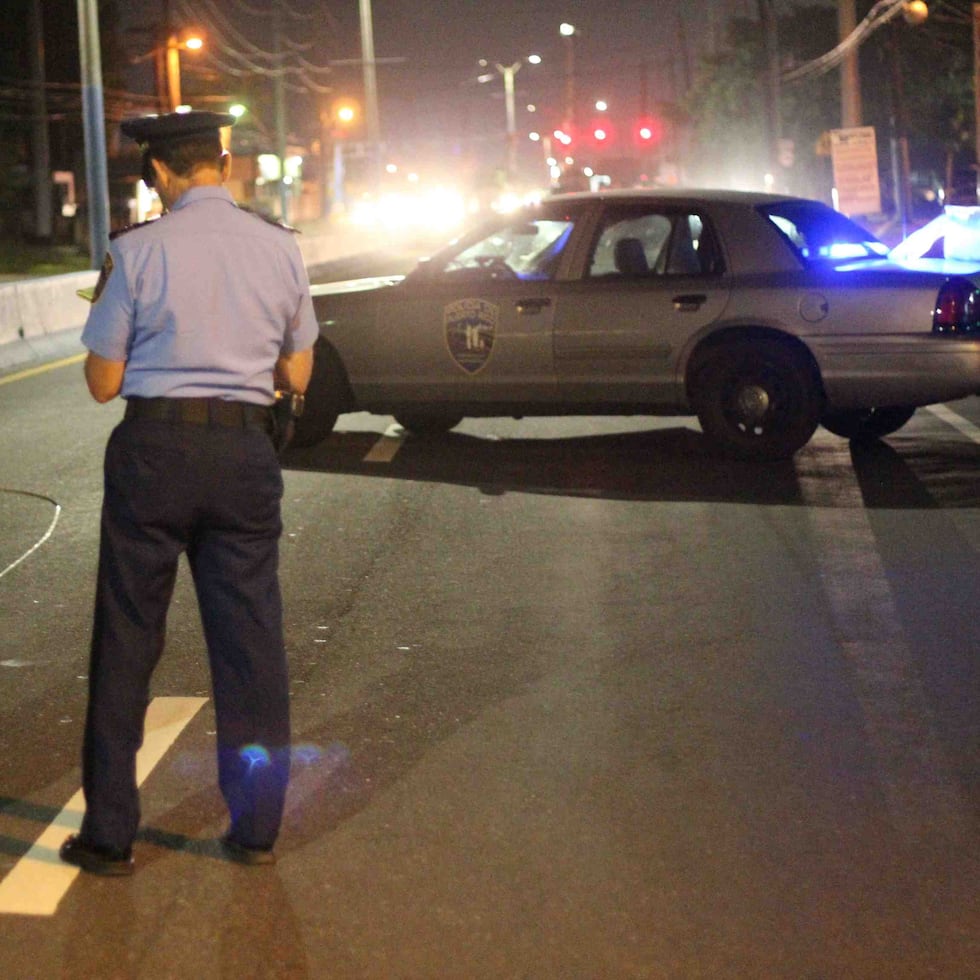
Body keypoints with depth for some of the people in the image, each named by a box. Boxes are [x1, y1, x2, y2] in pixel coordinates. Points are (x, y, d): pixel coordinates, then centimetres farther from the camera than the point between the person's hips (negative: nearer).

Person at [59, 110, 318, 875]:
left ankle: (109, 835, 14)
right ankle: (257, 829, 18)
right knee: (251, 637, 11)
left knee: (127, 641, 7)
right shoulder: (279, 248, 3)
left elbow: (104, 382, -3)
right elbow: (297, 377, 10)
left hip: (154, 449, -3)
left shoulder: (137, 252, -8)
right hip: (246, 452, 3)